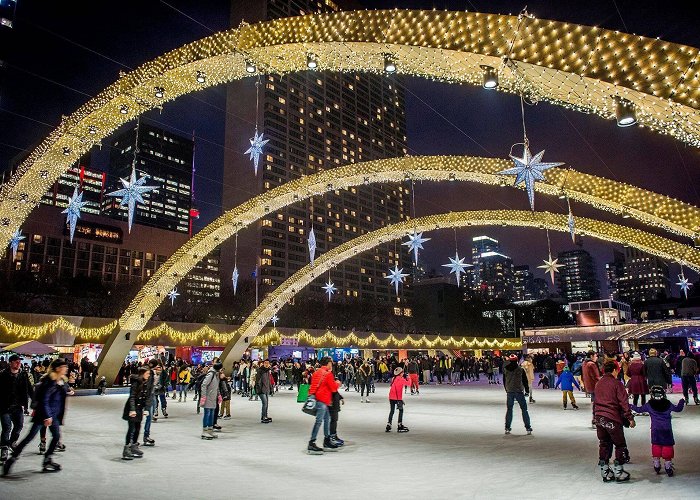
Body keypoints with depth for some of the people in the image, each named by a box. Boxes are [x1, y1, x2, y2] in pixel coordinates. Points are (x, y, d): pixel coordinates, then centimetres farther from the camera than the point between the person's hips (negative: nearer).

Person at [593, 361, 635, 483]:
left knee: (604, 444, 13)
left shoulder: (598, 383, 12)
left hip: (599, 418, 6)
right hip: (613, 419, -6)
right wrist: (630, 418, -6)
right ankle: (618, 472, 13)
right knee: (620, 445, 9)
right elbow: (623, 402, -12)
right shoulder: (616, 383, -9)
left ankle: (605, 472, 17)